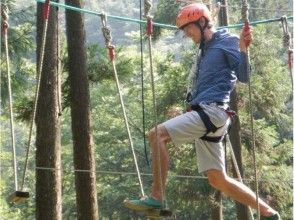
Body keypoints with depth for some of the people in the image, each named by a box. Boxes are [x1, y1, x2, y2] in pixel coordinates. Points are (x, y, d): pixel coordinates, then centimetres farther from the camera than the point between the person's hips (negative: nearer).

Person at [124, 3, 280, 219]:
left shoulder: (228, 41, 0)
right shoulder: (205, 50, 26)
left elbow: (244, 77, -12)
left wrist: (243, 49, -27)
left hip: (212, 110, -9)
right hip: (205, 113, 9)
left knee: (157, 134, -21)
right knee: (218, 180, 7)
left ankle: (156, 198, -23)